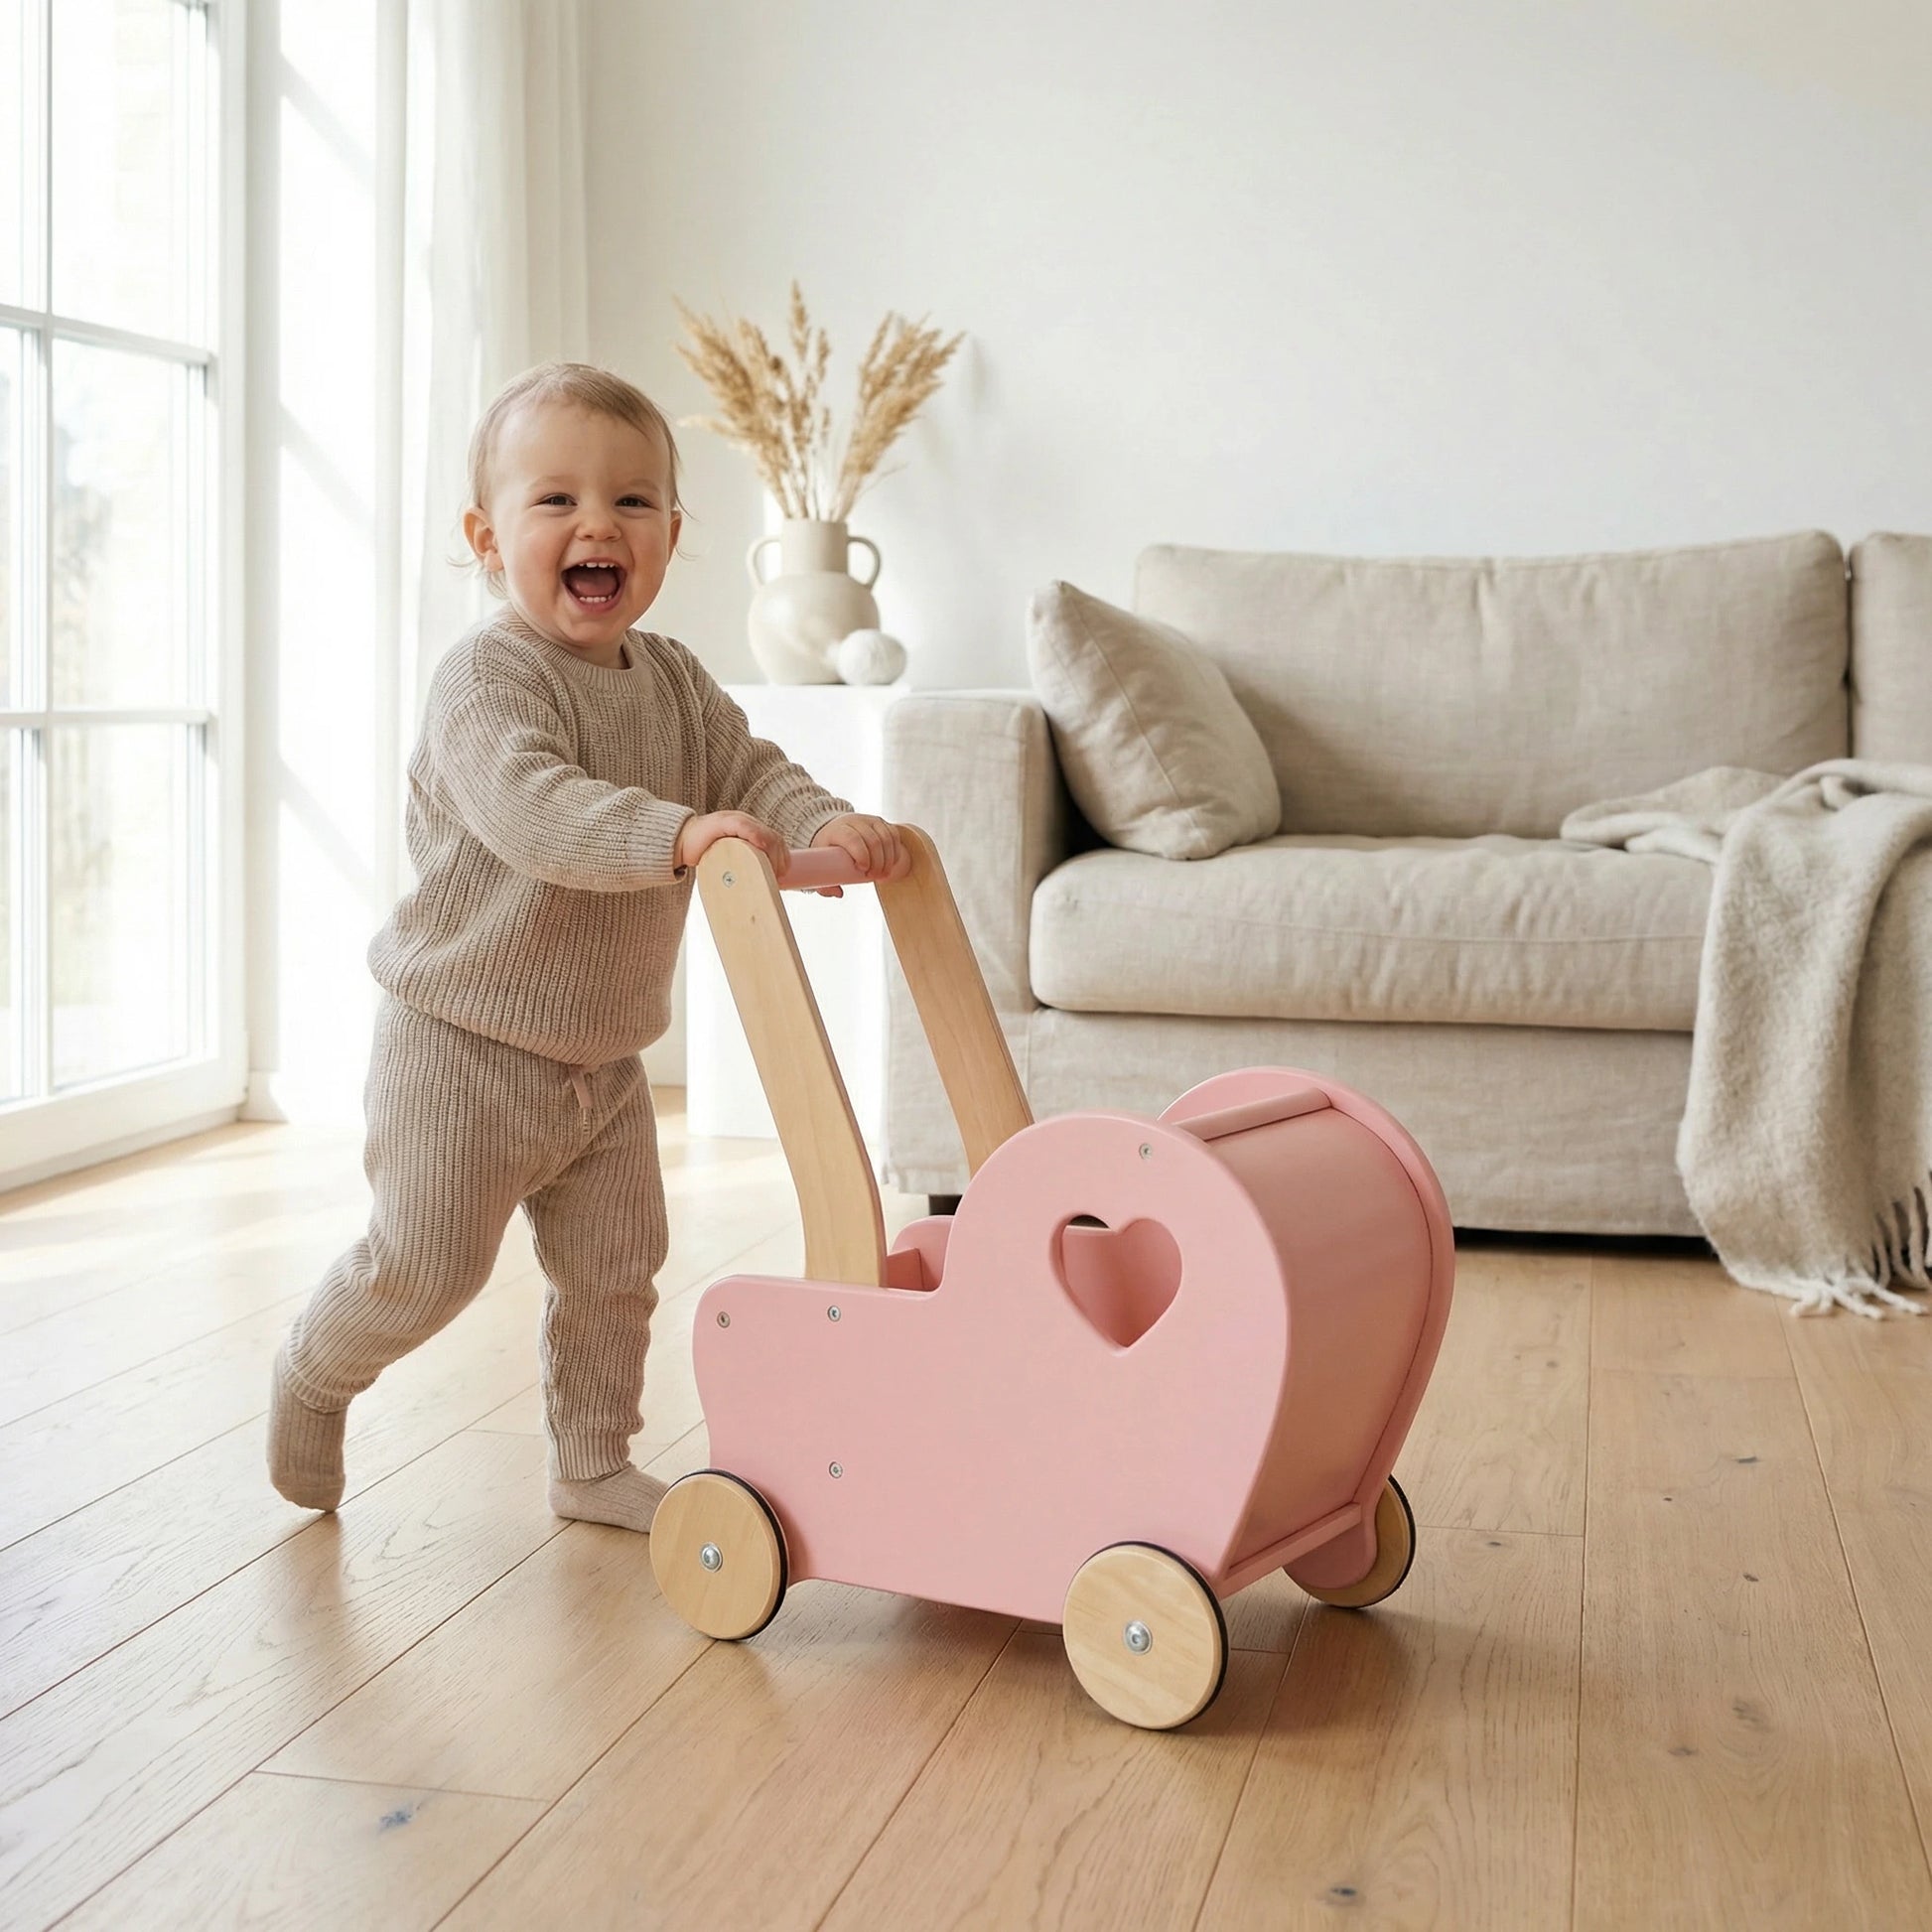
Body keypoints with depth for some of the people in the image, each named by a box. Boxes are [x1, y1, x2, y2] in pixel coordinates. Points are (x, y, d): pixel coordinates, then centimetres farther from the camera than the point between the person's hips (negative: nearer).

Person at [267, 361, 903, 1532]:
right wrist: (679, 832, -50)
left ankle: (595, 1466, 29)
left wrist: (826, 824, -20)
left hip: (603, 1057, 7)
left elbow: (749, 769, 2)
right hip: (464, 1046, -7)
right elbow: (526, 805, -37)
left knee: (616, 1269, 12)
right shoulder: (488, 676, -21)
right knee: (427, 1265, -3)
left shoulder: (673, 679, 5)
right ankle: (316, 1375, 26)